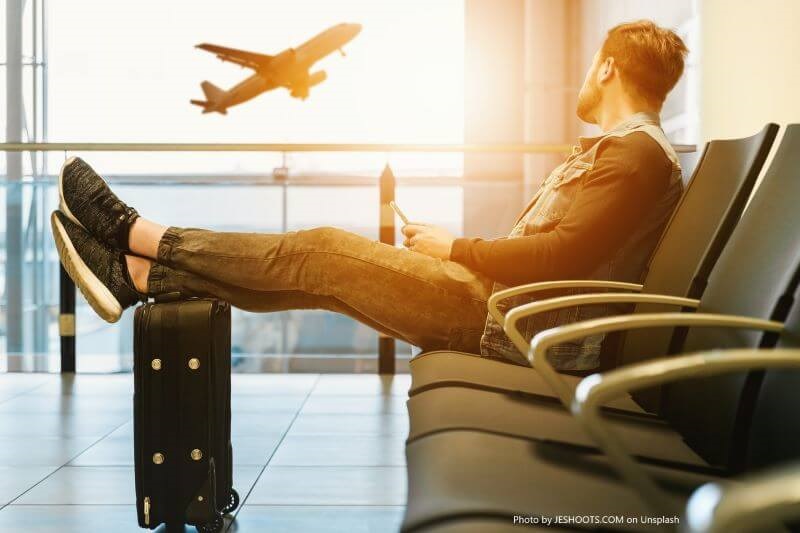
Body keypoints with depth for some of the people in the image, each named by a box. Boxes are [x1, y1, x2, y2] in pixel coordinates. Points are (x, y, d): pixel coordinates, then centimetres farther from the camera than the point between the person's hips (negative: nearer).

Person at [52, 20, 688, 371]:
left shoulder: (638, 152, -11)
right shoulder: (614, 149, 23)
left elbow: (564, 256, -23)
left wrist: (456, 248, -12)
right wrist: (449, 248, 10)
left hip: (509, 318, -9)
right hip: (502, 302, 9)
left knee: (322, 251, -10)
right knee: (319, 270, 2)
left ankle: (138, 234, 1)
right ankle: (138, 275, 5)